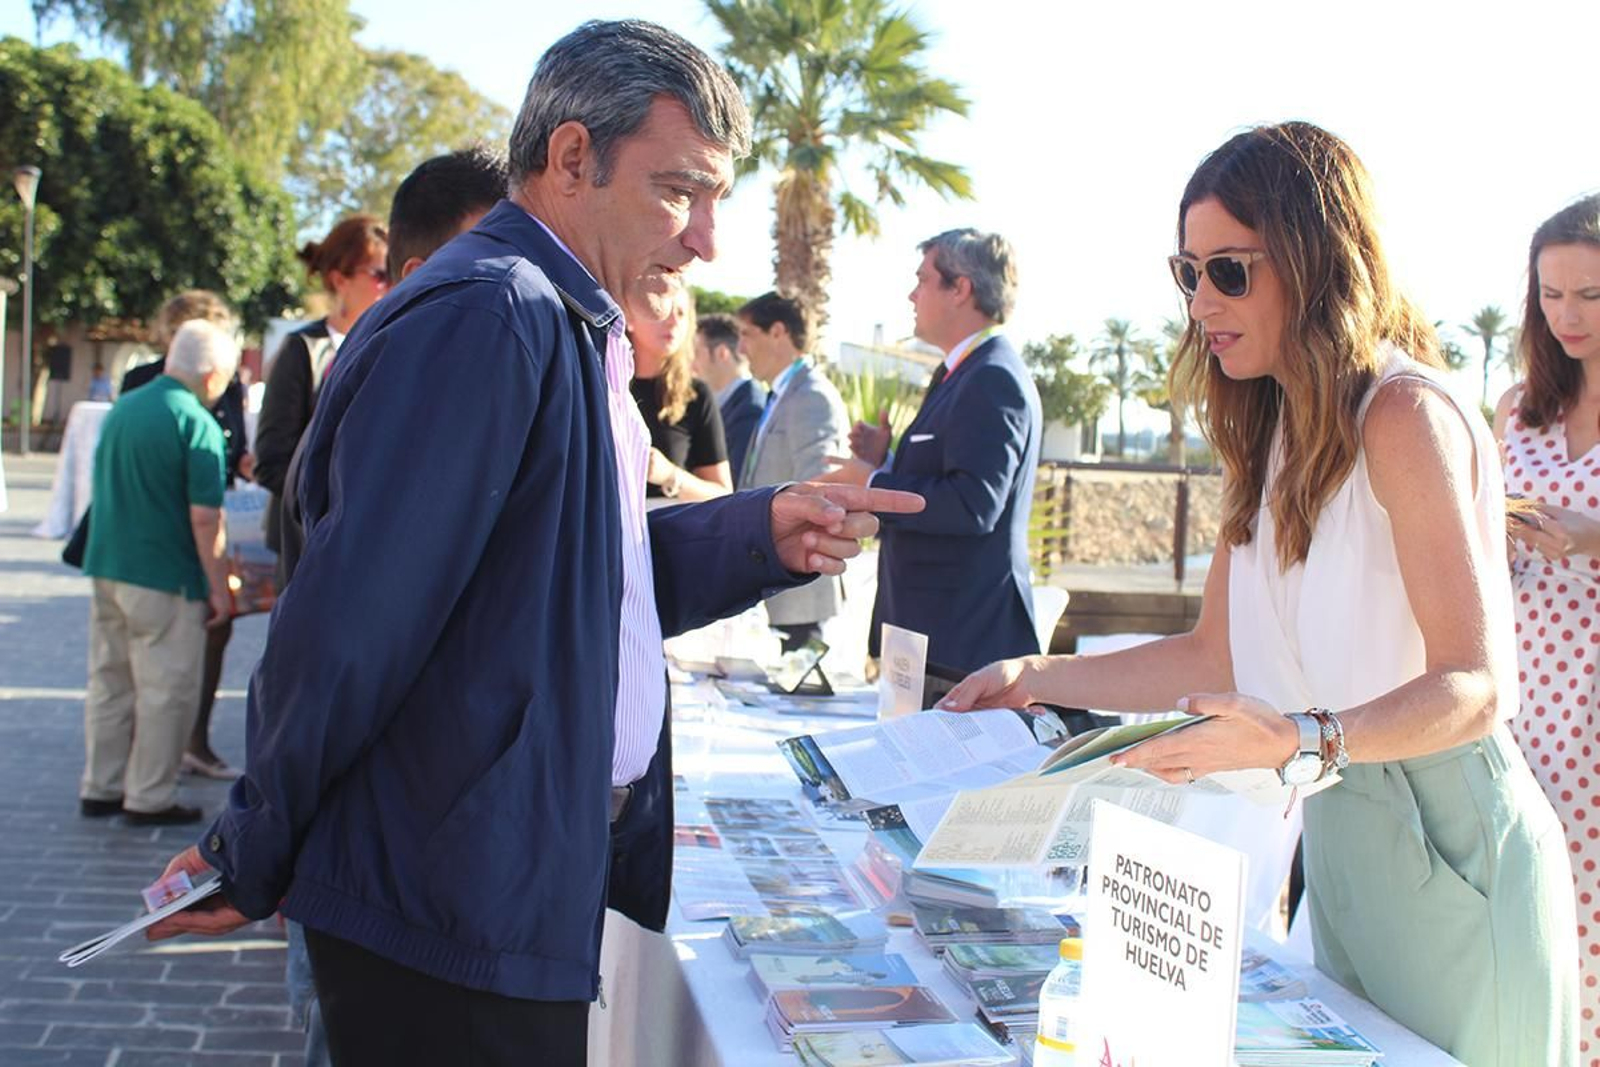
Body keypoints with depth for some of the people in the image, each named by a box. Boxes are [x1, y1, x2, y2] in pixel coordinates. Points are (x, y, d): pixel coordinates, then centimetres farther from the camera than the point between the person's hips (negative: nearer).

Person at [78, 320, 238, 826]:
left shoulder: (120, 410, 9)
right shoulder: (196, 423, -14)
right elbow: (204, 517, -18)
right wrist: (219, 588, -11)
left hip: (107, 569, 8)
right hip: (165, 576, -7)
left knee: (109, 683, 15)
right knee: (166, 690, 2)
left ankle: (99, 788, 22)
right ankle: (150, 798, 8)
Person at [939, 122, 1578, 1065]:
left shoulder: (1407, 416, -16)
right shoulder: (1272, 432, 10)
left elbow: (1474, 688, -22)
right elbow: (1217, 656, 11)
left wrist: (1301, 742, -37)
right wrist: (1038, 679, 5)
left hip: (1453, 849, -7)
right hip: (1338, 840, 8)